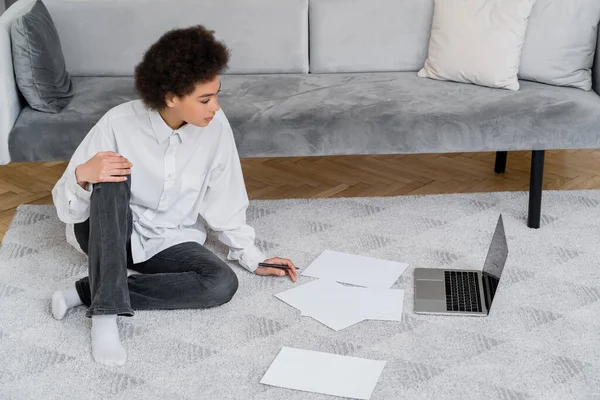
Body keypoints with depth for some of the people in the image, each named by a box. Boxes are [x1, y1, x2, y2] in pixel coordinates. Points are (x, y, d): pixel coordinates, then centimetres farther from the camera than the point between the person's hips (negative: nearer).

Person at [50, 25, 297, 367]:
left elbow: (224, 201, -2)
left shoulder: (216, 127, -15)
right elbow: (68, 211, -19)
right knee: (111, 179, -33)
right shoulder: (120, 123, -21)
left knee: (223, 283, -26)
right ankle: (105, 312, -37)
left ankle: (87, 292, -22)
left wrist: (252, 257, -4)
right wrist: (83, 175, -39)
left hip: (170, 242, 3)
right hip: (108, 233, -2)